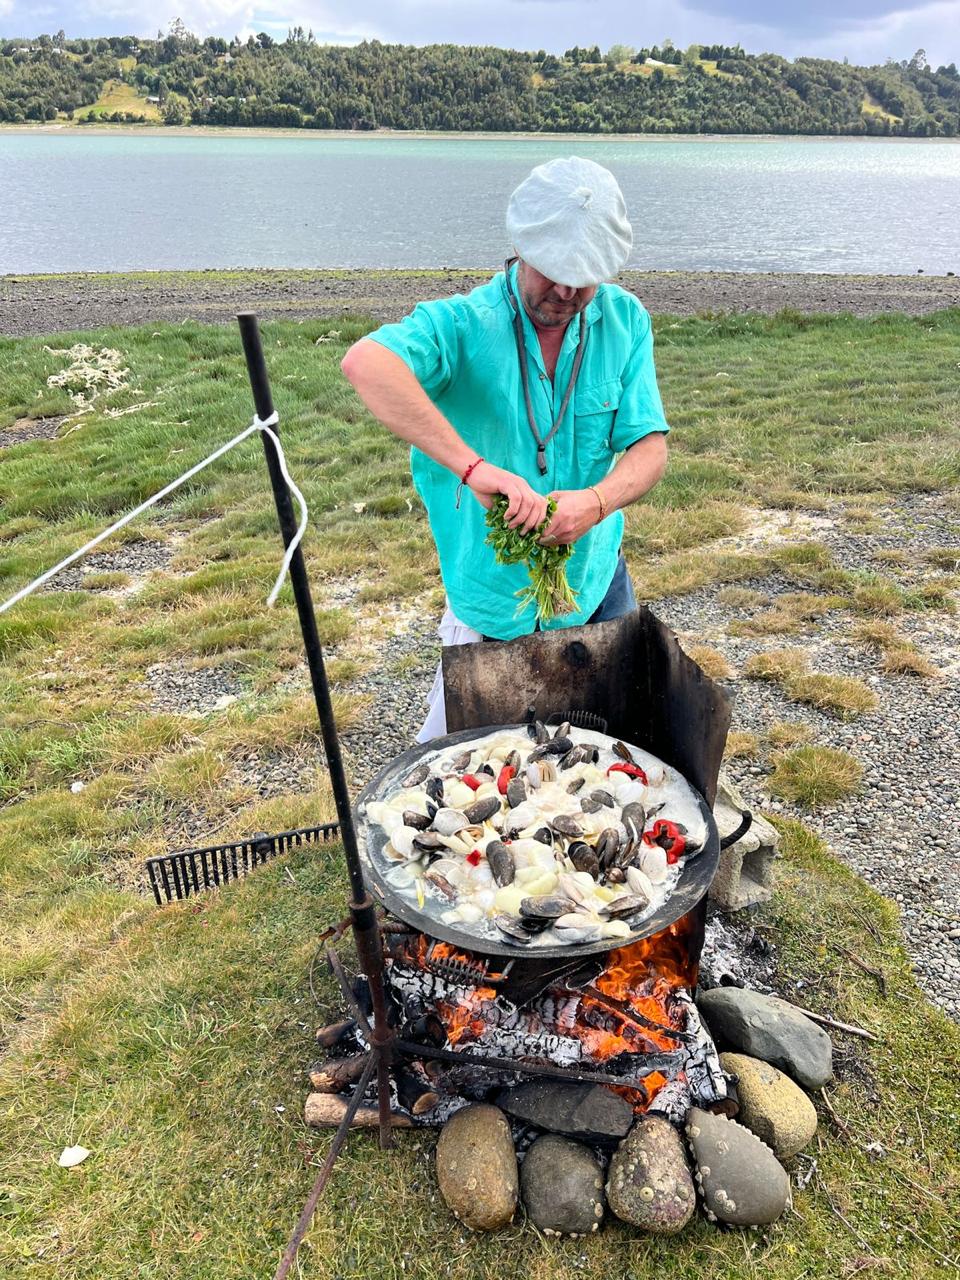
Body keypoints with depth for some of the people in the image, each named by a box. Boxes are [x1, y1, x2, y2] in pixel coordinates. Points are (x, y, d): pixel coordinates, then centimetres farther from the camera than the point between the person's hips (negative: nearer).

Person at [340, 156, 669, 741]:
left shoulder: (626, 321, -6)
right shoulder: (463, 323, -20)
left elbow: (650, 446, -9)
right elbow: (366, 362, -39)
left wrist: (598, 500, -31)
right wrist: (472, 466, -48)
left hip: (596, 580, 4)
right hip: (494, 600, -3)